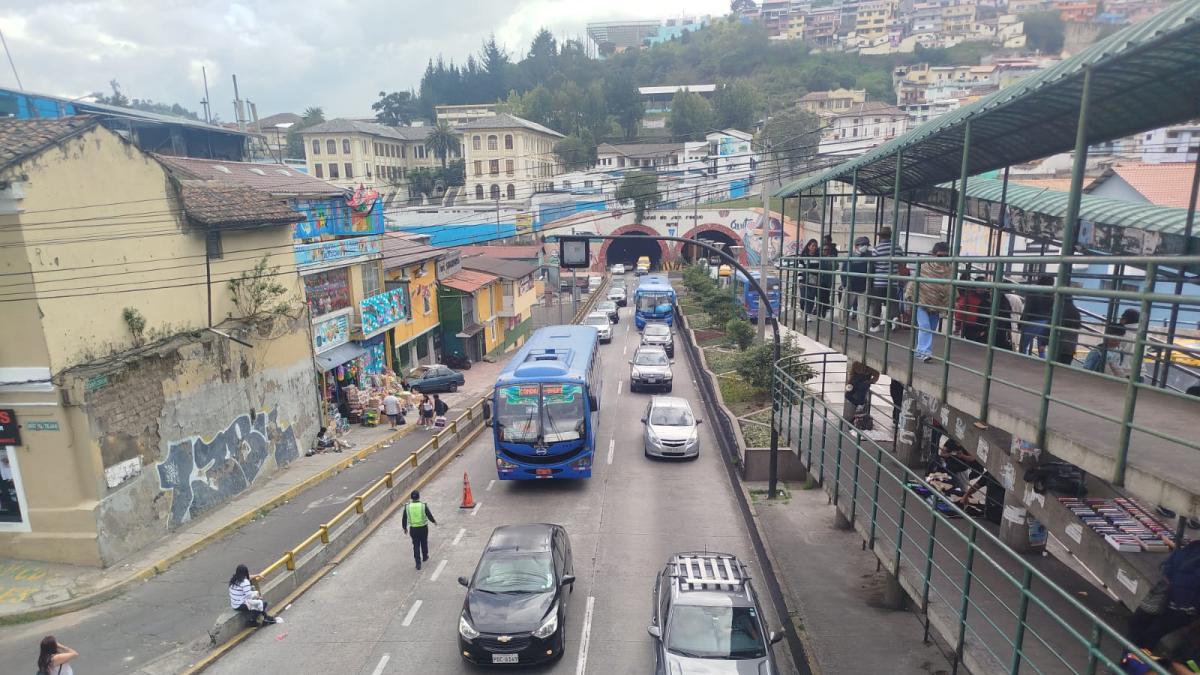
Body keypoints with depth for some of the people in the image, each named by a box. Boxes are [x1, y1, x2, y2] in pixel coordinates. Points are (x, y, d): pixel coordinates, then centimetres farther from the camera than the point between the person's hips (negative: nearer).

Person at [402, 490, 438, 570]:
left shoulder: (407, 506, -9)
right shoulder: (424, 505, -14)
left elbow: (404, 519, 0)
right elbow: (429, 516, -6)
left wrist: (405, 528, 15)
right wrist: (434, 521, 14)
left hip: (413, 529, 0)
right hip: (423, 528, 0)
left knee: (416, 545, 10)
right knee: (424, 543, 22)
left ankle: (418, 563, 8)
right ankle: (425, 557, 40)